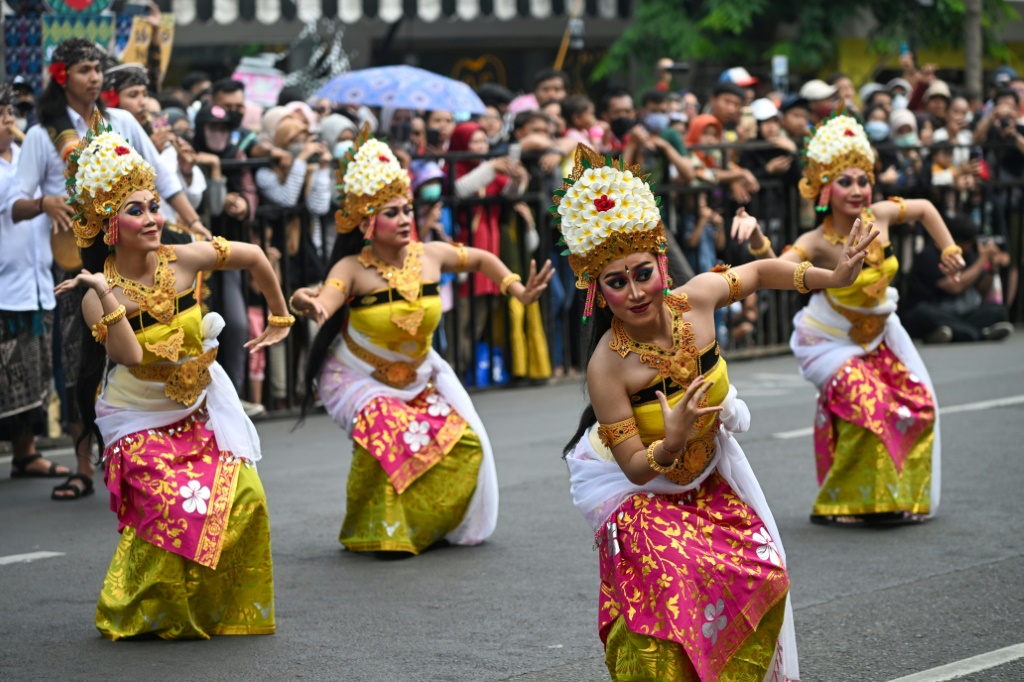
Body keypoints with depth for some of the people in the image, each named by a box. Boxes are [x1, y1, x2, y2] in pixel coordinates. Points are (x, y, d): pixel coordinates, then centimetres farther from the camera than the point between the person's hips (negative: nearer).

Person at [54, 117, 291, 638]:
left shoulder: (184, 260, -13)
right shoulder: (98, 291, -18)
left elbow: (254, 258, 2)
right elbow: (132, 355, -31)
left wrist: (280, 318, 12)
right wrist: (106, 297, -40)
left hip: (199, 407, 3)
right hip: (140, 419, -3)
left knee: (242, 497, -10)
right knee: (171, 508, -18)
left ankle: (228, 609, 13)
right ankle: (140, 613, 7)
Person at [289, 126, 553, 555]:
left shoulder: (430, 256, -11)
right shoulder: (353, 270, -24)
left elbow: (482, 260, 9)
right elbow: (325, 300, -45)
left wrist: (519, 291, -3)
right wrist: (310, 305, -69)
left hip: (420, 377, 5)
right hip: (361, 379, -5)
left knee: (465, 444, -8)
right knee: (385, 433, -32)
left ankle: (422, 524, 17)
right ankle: (378, 531, -11)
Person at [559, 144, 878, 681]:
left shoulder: (698, 299, -21)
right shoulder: (606, 367, -32)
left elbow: (758, 272, 1)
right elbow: (637, 467, -26)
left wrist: (832, 277, -1)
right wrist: (673, 441, -46)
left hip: (708, 473, 5)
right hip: (638, 490, -5)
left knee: (760, 575, 5)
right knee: (662, 586, -23)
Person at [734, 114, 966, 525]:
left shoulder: (879, 217, -17)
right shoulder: (819, 244, -32)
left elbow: (925, 209, 4)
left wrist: (948, 250, 4)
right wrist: (758, 241, -70)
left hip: (878, 333, 7)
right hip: (831, 340, -6)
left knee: (918, 405, 8)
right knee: (865, 403, -25)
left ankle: (903, 495, 30)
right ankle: (842, 503, -6)